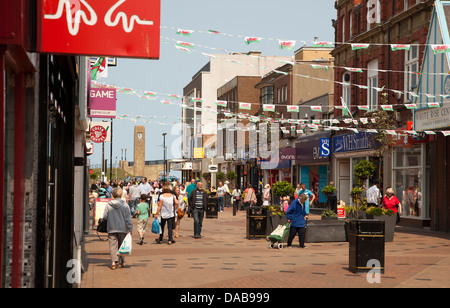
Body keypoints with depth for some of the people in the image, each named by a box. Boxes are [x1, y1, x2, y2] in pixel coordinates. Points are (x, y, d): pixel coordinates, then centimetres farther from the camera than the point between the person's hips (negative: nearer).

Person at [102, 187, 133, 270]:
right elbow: (128, 218, -4)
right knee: (122, 245, 11)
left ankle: (113, 261, -15)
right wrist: (130, 229, 0)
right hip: (122, 229, 0)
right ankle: (121, 262, 17)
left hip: (111, 229, 0)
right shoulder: (124, 205, -5)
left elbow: (105, 217, 2)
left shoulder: (108, 205, -2)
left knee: (113, 245, 1)